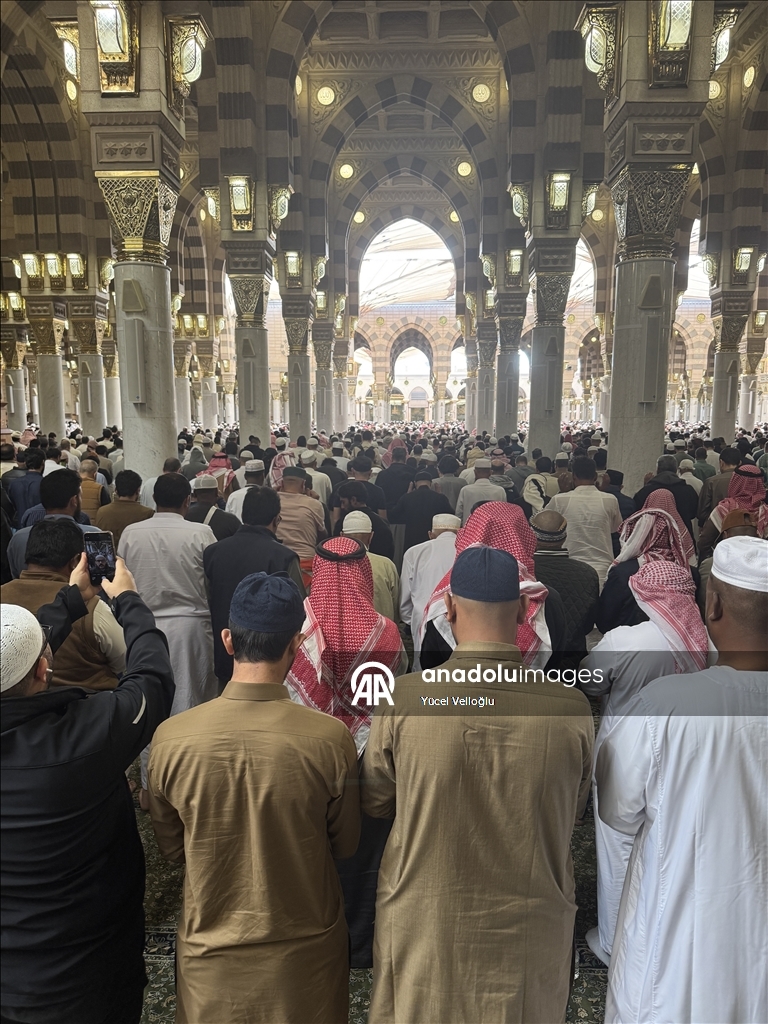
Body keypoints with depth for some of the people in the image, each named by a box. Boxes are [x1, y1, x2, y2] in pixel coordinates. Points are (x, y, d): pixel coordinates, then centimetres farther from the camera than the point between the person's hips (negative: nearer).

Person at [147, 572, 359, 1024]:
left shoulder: (171, 738, -20)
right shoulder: (331, 738, -24)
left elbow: (171, 848, -3)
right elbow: (345, 846, -7)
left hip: (211, 954, 1)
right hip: (307, 949, 0)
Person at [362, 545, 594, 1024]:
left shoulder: (403, 699, -22)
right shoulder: (572, 709, -19)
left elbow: (374, 801, -4)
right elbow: (573, 810, 0)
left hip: (423, 926, -1)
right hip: (530, 938, 1)